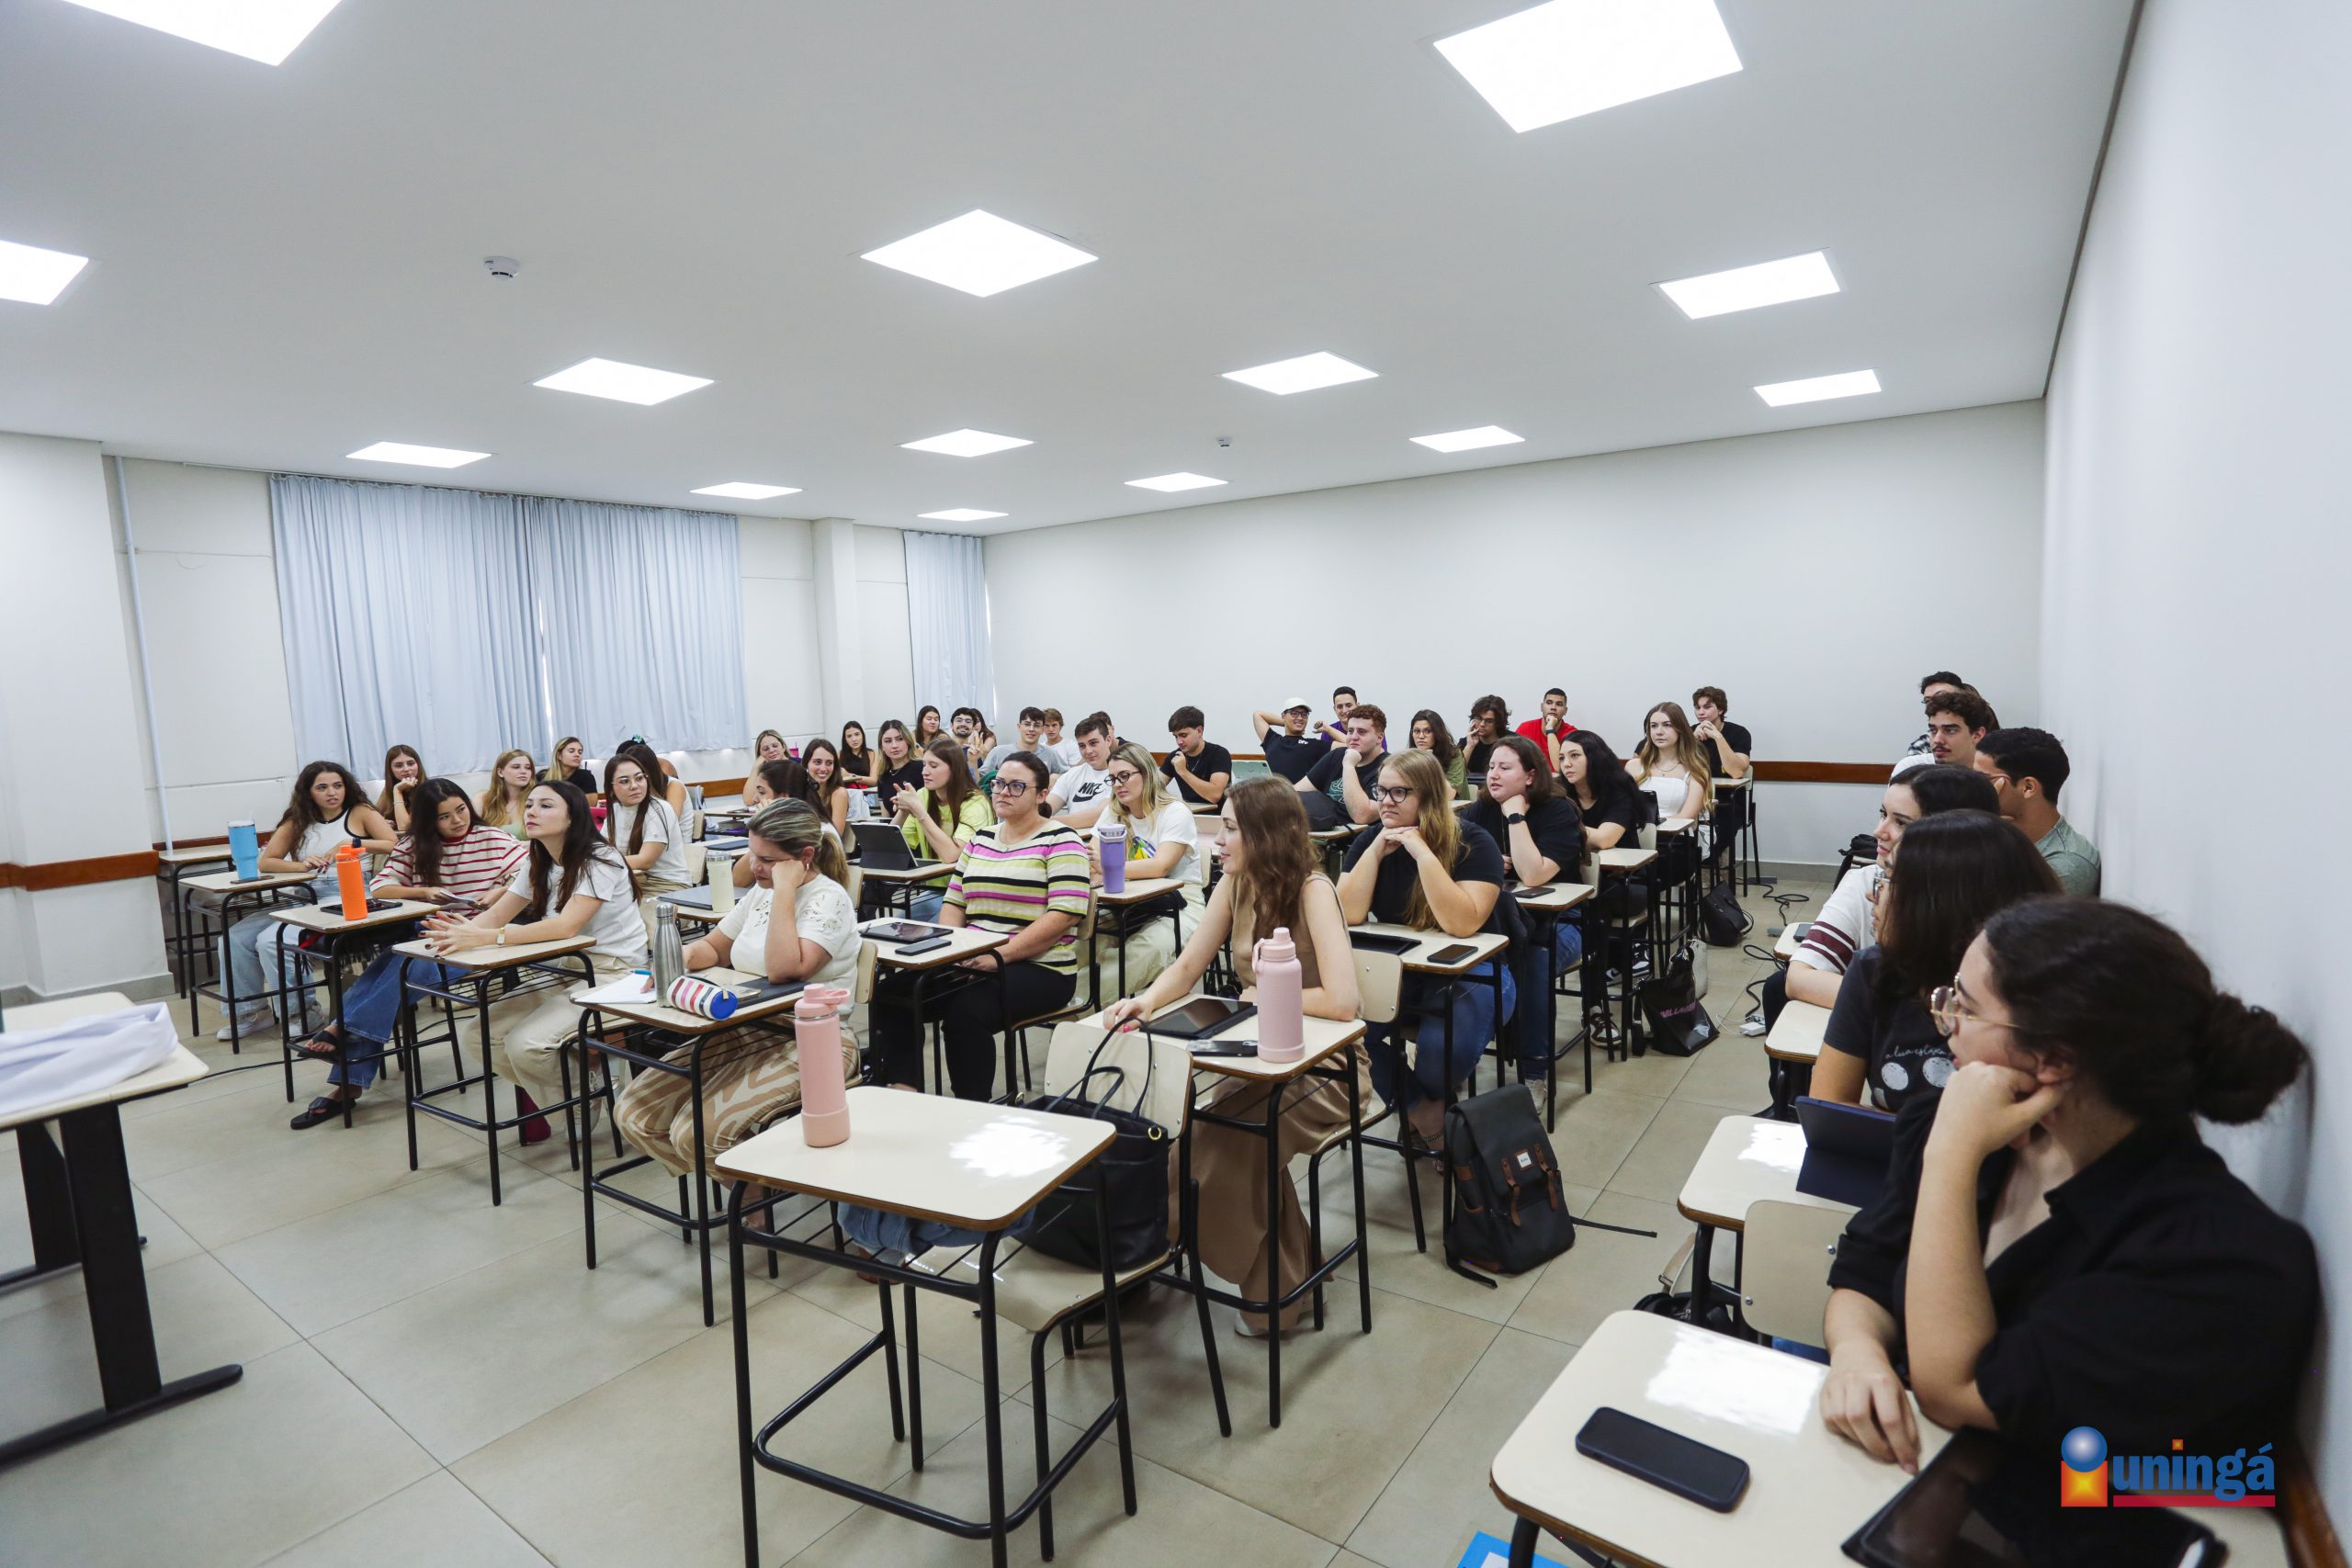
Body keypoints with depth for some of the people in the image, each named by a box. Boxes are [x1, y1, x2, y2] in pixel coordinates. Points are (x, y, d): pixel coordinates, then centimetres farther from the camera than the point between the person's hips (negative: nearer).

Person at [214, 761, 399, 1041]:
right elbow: (265, 863, 8)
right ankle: (251, 1010, 14)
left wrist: (354, 843, -17)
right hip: (304, 901, 7)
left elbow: (395, 845, -9)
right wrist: (301, 866, -10)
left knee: (272, 940, -22)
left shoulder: (361, 813, 4)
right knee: (234, 939, -3)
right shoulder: (297, 821, 17)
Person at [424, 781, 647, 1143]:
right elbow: (496, 915, 3)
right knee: (487, 1033, -7)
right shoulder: (538, 865, 11)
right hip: (568, 971, 8)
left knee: (525, 1045, -21)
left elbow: (566, 926, -28)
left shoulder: (599, 861, -16)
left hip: (614, 972, -8)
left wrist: (485, 938, -34)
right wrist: (464, 931, -20)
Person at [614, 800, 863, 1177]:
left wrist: (784, 890, -21)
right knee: (633, 1116, -1)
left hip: (809, 1043, -9)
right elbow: (714, 948, 24)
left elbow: (783, 970, -27)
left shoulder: (828, 898, -13)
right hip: (745, 1031, 9)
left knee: (696, 1133, -24)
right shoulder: (761, 893, 12)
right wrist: (680, 956, 1)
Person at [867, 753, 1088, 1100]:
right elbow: (954, 902, 19)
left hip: (1037, 968, -6)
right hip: (972, 962, 7)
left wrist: (1000, 955, -21)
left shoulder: (1060, 840, -4)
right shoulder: (980, 839, 18)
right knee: (893, 991, -15)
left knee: (966, 1010, -32)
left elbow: (1065, 914, -14)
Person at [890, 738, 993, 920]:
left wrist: (918, 810, -24)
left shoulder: (975, 803, -16)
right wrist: (902, 812, -15)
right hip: (934, 889, 6)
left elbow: (952, 855, -28)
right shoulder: (923, 796, 3)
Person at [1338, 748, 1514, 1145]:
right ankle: (1418, 1108, 0)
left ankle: (1430, 1102, 8)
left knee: (1442, 1047, -33)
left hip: (1470, 973, -4)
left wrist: (1422, 852, -30)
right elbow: (1350, 915, -12)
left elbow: (1462, 924, -28)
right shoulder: (1369, 839, 0)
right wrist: (1376, 851, -20)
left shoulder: (1472, 843, -13)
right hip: (1396, 968, 4)